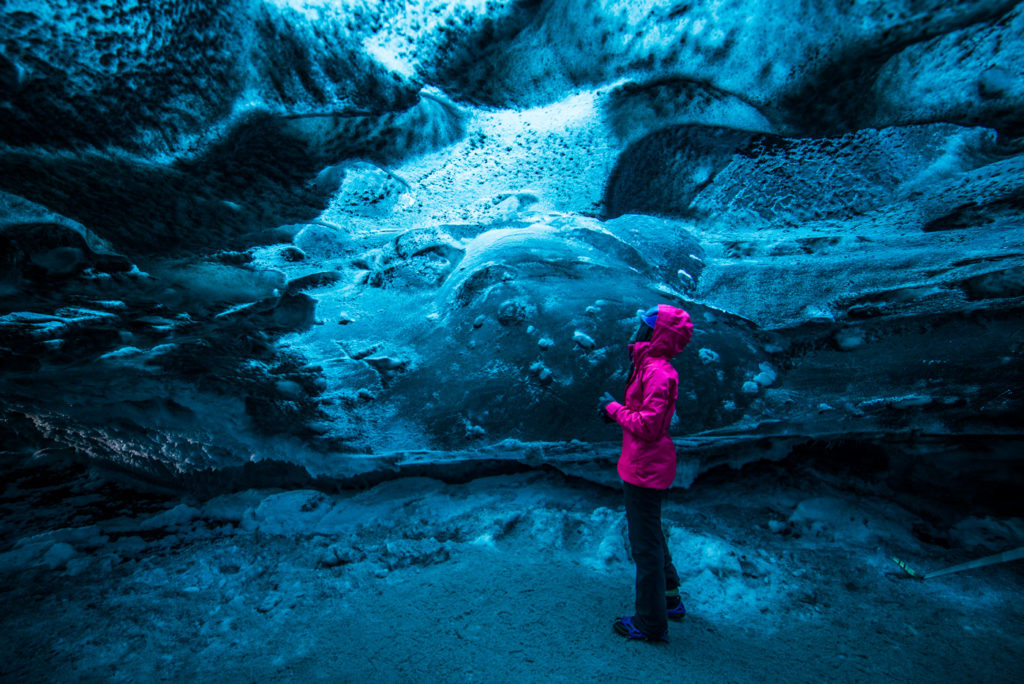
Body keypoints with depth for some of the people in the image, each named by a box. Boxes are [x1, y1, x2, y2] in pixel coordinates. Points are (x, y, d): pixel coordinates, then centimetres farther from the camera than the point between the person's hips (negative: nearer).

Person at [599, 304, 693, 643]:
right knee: (651, 536, 26)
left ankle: (650, 624, 23)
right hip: (644, 467, 11)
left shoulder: (657, 372, -23)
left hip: (644, 471, -11)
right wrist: (618, 409, 2)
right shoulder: (651, 366, 9)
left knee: (645, 544, 5)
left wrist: (614, 408, -14)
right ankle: (670, 599, 45)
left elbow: (647, 426, -26)